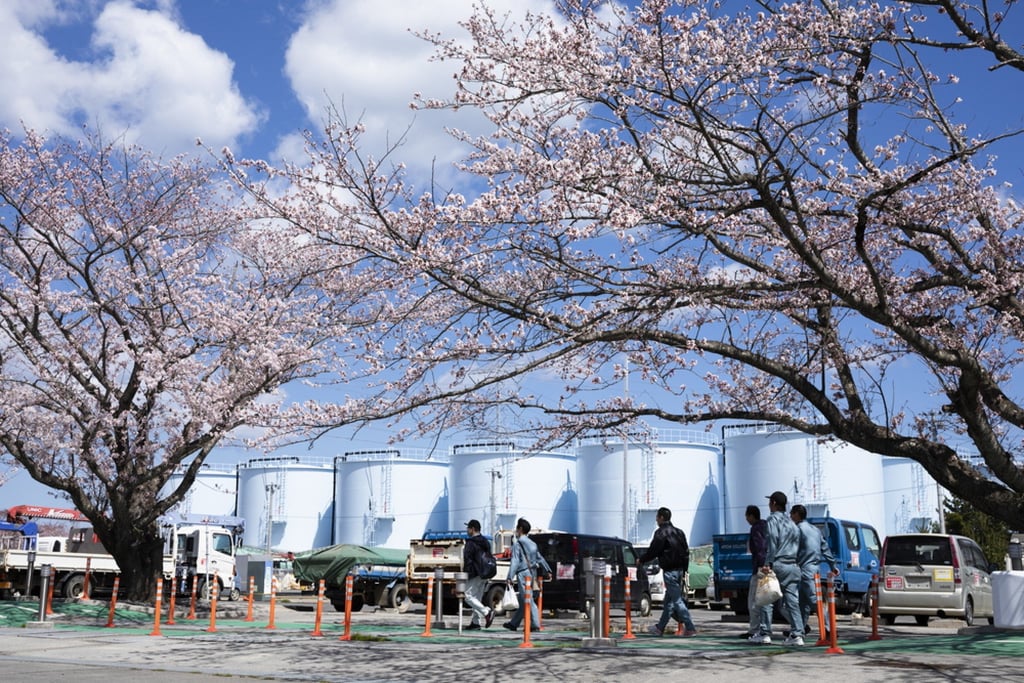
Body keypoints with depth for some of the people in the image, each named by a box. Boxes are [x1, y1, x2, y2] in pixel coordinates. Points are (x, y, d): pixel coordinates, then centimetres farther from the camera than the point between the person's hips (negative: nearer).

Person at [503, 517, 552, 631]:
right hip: (532, 573, 8)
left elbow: (515, 561, -16)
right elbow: (540, 558, 19)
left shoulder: (517, 544, -7)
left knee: (527, 600, -8)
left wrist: (510, 577, -19)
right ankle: (513, 624, 24)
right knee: (523, 601, 14)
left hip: (523, 574, -8)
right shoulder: (532, 544, 17)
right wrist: (548, 571, 22)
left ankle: (535, 624, -13)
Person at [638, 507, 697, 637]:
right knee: (668, 600, 15)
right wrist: (684, 568, 18)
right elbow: (686, 551, 16)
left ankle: (690, 628, -10)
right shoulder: (678, 532, 15)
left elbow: (653, 550, -11)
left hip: (669, 571, -9)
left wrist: (641, 560, 6)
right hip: (679, 569, 9)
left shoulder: (661, 533, -11)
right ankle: (660, 627, 24)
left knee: (677, 600, -7)